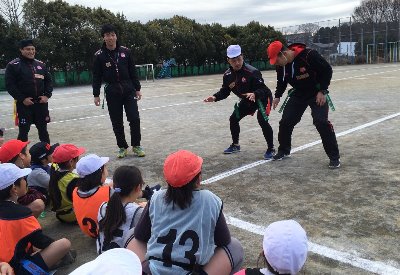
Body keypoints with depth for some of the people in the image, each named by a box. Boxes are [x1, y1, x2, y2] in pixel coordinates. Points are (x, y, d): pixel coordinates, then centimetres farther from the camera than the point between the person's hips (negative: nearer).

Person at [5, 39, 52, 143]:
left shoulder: (41, 64, 10)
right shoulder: (13, 65, -5)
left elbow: (49, 81, 14)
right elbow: (9, 85, -9)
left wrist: (47, 95, -2)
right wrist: (22, 99, -16)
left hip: (41, 103, 4)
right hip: (24, 104, -4)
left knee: (43, 129, 13)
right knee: (23, 131, 1)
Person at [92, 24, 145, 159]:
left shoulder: (125, 51, 2)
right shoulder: (99, 55, -2)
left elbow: (133, 72, 6)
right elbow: (96, 76, 1)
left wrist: (137, 89, 5)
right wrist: (96, 94, -2)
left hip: (128, 89, 1)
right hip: (112, 92, -1)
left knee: (134, 118, -4)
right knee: (117, 122, 5)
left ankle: (136, 145, 12)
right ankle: (122, 147, 19)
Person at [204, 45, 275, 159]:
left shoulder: (252, 72, -31)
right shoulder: (228, 75, -11)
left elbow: (263, 89, -32)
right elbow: (225, 91, -1)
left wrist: (254, 94, -52)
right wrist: (215, 97, -19)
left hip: (263, 98, -7)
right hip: (247, 100, 7)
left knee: (262, 120, -26)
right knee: (233, 119, 7)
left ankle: (271, 148, -7)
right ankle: (235, 145, 28)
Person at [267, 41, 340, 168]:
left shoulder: (309, 55, -30)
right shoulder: (281, 65, -10)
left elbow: (327, 70, -19)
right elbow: (281, 81, 10)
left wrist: (322, 91, -20)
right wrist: (278, 96, -1)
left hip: (317, 93, -6)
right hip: (298, 93, 6)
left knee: (321, 122, -17)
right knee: (285, 122, 2)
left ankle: (334, 157, -5)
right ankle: (284, 151, 24)